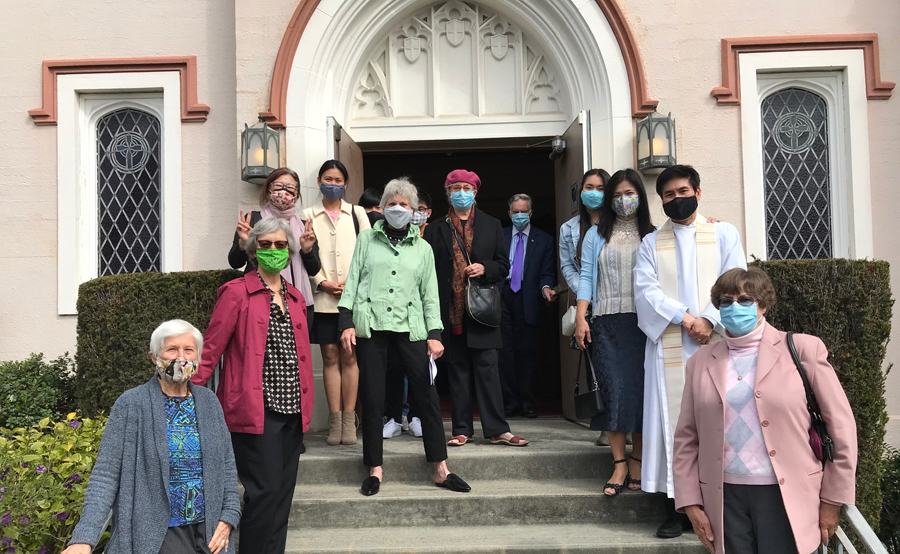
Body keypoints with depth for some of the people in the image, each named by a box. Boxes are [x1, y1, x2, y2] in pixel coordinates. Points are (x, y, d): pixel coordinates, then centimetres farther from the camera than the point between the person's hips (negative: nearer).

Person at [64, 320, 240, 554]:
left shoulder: (208, 401, 7)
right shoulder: (131, 404, -7)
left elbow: (227, 464, 11)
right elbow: (105, 475, -11)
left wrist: (228, 516, 0)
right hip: (157, 533, -4)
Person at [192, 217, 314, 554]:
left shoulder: (295, 298, 15)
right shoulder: (236, 293, -3)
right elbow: (211, 350, -5)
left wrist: (305, 407, 15)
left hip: (291, 411, 6)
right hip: (255, 411, -6)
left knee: (283, 493, 10)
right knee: (264, 491, -7)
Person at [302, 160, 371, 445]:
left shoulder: (356, 213, 10)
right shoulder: (308, 215, 11)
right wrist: (322, 282, -8)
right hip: (323, 296, 0)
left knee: (349, 356, 0)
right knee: (330, 357, 2)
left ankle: (349, 419, 5)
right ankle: (335, 420, 6)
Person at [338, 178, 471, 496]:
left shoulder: (423, 248, 14)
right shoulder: (367, 239, 11)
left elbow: (430, 294, 12)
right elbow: (353, 280, 8)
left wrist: (434, 333, 2)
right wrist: (347, 322, -2)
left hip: (410, 328, 1)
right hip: (371, 326, 0)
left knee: (426, 395, -3)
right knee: (372, 398, 0)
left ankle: (441, 469, 5)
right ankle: (375, 469, 12)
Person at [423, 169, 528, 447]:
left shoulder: (491, 225, 11)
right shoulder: (436, 230, 9)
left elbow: (503, 265, 11)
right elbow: (429, 270, 5)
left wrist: (484, 268, -11)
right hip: (452, 310, 1)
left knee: (487, 368, -2)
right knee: (458, 370, 6)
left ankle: (496, 429, 1)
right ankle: (462, 429, 12)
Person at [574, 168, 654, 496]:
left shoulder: (654, 236, 10)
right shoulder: (596, 236, 14)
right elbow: (587, 277, 8)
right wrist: (580, 317, -3)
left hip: (643, 322, 0)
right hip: (606, 323, 0)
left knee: (642, 388, -1)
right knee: (613, 389, -7)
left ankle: (638, 460, 10)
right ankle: (619, 464, -2)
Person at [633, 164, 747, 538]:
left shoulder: (723, 234, 12)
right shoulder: (651, 243, 14)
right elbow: (645, 289, 0)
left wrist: (710, 320, -14)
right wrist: (685, 317, -14)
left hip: (715, 341, 0)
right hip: (668, 346, 1)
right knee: (672, 420, -1)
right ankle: (676, 508, 4)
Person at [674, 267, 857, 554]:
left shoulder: (802, 349, -2)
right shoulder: (701, 362, 6)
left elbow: (841, 426, 0)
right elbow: (686, 438, 9)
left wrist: (833, 499, 1)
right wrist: (691, 503, 3)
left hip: (786, 495, -2)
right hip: (725, 496, 3)